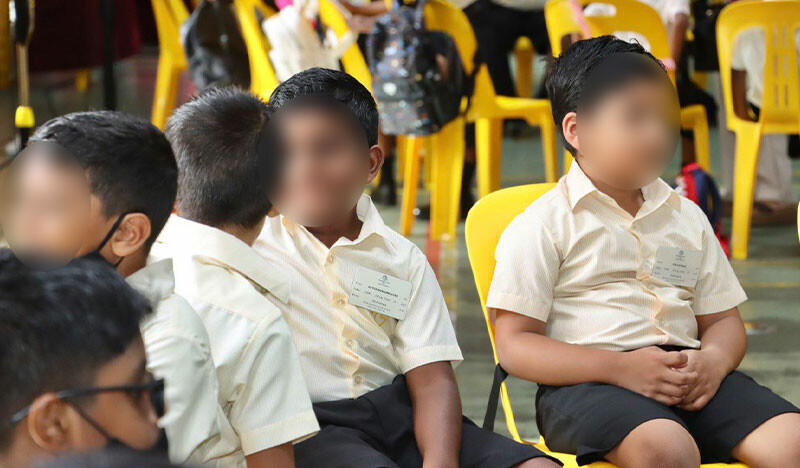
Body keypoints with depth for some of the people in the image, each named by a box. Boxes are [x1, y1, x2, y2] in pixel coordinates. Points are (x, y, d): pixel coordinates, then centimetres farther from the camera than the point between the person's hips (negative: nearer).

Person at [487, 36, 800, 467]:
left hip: (688, 378, 5)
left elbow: (723, 321, 21)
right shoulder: (544, 224, 3)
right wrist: (622, 369, -16)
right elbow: (514, 345, -3)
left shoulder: (687, 217, 20)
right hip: (585, 383, -5)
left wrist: (713, 361, -5)